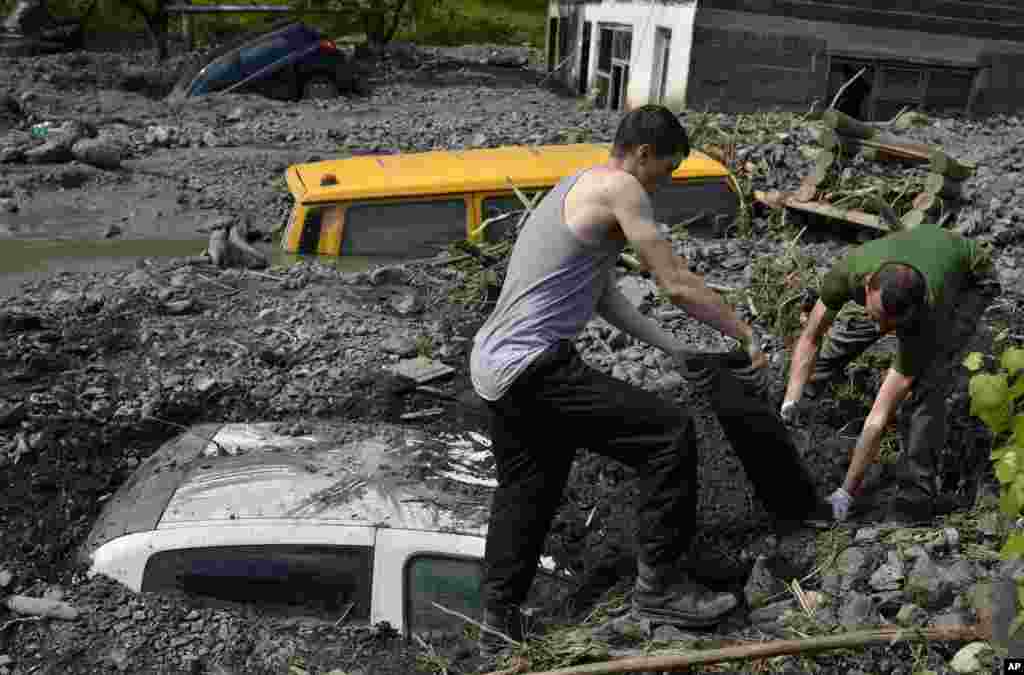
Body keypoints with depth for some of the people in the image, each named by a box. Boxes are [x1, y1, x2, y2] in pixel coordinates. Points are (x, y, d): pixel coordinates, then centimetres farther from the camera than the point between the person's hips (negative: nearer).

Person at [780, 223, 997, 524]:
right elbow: (809, 339, -19)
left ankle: (916, 497, -13)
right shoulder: (848, 272, -37)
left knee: (927, 381, -23)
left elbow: (880, 416, -39)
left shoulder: (924, 318, -43)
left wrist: (846, 493, -35)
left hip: (968, 278, -5)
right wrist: (791, 402, -31)